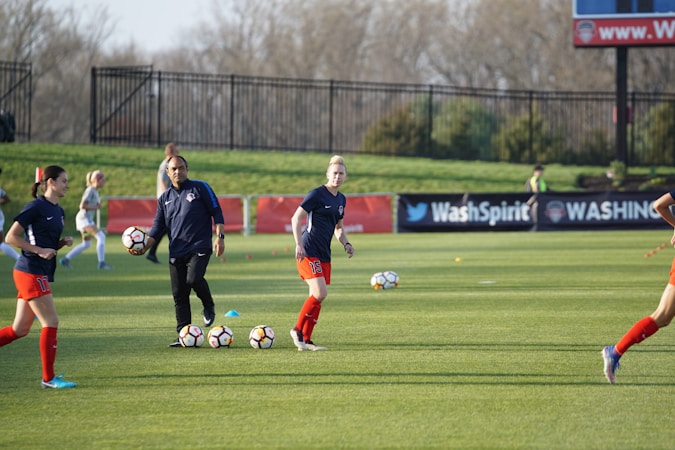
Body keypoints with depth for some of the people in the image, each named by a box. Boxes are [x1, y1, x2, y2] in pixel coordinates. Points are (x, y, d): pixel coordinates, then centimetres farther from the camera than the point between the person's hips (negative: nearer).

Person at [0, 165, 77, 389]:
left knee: (20, 329, 9)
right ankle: (49, 378, 0)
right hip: (31, 272, -9)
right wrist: (39, 250, -17)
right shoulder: (36, 207, -11)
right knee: (51, 323, -7)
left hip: (41, 274, 9)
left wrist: (63, 242, 5)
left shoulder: (58, 211, 15)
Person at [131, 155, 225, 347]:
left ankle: (208, 306, 3)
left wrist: (220, 237, -9)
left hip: (199, 247, -5)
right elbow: (158, 226, 15)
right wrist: (145, 246, 1)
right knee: (179, 294, 1)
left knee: (194, 279, -27)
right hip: (176, 252, 5)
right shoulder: (165, 198, 14)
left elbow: (216, 212, 1)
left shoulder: (199, 188, 2)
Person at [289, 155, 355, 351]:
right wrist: (299, 245, -18)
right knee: (320, 293, -18)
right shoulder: (317, 194, -10)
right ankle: (298, 330, -5)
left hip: (324, 254, 8)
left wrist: (346, 243, 7)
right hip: (308, 252, -8)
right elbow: (296, 218, -11)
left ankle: (306, 340, 11)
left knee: (317, 297, 5)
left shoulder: (341, 200, 13)